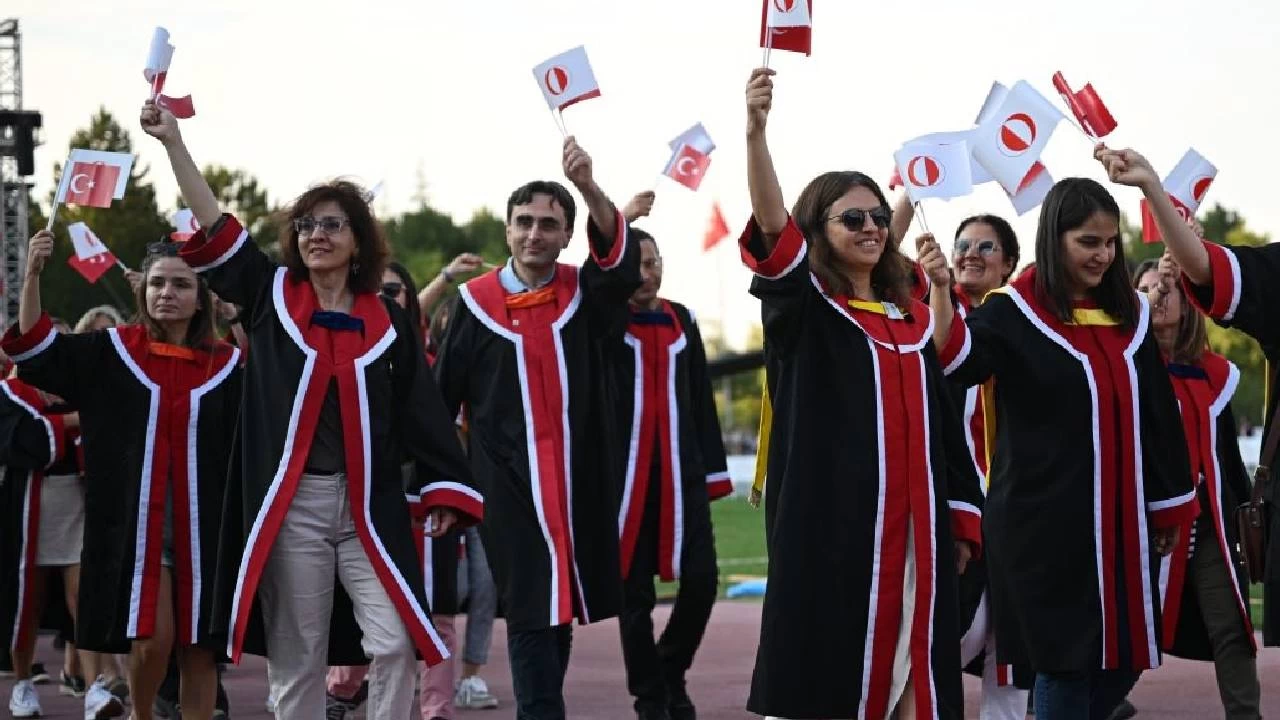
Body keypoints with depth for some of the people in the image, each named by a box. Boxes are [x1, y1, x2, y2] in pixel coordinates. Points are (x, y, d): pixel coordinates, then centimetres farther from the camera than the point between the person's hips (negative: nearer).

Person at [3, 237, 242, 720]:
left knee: (197, 647, 3)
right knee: (152, 639, -10)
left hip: (199, 526, 1)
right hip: (135, 523, -1)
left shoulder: (226, 365, 3)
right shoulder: (111, 353, 3)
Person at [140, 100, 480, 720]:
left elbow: (419, 408, 6)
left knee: (394, 643, -8)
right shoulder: (272, 297, 4)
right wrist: (173, 141, -10)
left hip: (369, 506, 0)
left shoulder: (388, 322, 5)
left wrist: (442, 491, 0)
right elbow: (214, 228, -2)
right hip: (290, 505, 0)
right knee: (296, 656, 4)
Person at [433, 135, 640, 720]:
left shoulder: (584, 293, 3)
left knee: (561, 606, 11)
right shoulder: (477, 302, 0)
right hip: (509, 480, -3)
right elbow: (441, 398, 4)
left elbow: (620, 260, -19)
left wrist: (588, 187, -35)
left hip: (577, 479, 3)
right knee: (531, 611, -7)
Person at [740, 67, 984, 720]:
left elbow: (943, 423, 16)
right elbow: (773, 232, -20)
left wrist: (963, 520, 11)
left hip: (911, 526, 5)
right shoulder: (803, 310, -1)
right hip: (830, 523, -5)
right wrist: (755, 132, -35)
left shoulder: (915, 319, 14)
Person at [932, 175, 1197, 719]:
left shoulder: (1129, 314, 10)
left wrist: (1172, 506, 14)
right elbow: (957, 362, -25)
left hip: (1123, 520, 6)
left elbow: (1159, 415, 14)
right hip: (1048, 522, -6)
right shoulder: (1014, 314, -6)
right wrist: (941, 290, -42)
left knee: (1126, 657, 9)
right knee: (1065, 657, -3)